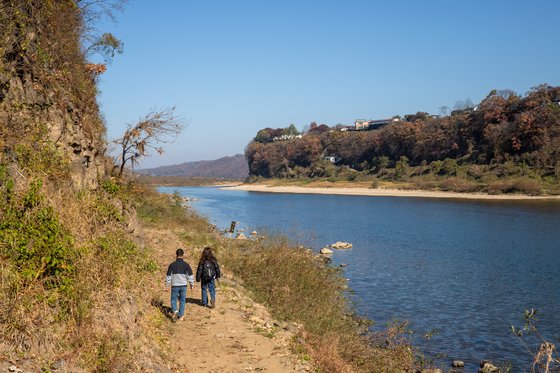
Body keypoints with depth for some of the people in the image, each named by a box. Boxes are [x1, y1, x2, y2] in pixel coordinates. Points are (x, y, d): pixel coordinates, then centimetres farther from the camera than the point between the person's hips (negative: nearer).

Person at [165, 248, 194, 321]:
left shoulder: (172, 265, -5)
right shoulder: (186, 265, -4)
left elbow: (168, 276, 0)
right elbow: (190, 275, -1)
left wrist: (167, 285, 9)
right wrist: (192, 284, 11)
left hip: (175, 285, -1)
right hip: (183, 285, 1)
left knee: (173, 300, 10)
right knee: (182, 300, 11)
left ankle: (175, 311, -14)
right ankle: (181, 316, 12)